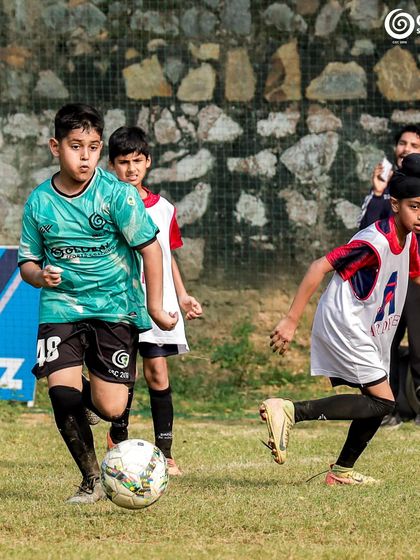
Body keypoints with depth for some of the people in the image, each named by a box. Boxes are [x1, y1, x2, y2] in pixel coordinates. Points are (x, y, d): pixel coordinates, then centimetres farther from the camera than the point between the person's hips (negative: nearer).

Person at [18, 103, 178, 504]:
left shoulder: (116, 194, -8)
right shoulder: (39, 201, 1)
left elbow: (150, 247, -2)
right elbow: (27, 260, 10)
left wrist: (155, 307, -1)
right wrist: (40, 275, -13)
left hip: (115, 307, -2)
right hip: (60, 308, 2)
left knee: (110, 408, -9)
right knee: (62, 395, -16)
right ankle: (92, 481, 4)